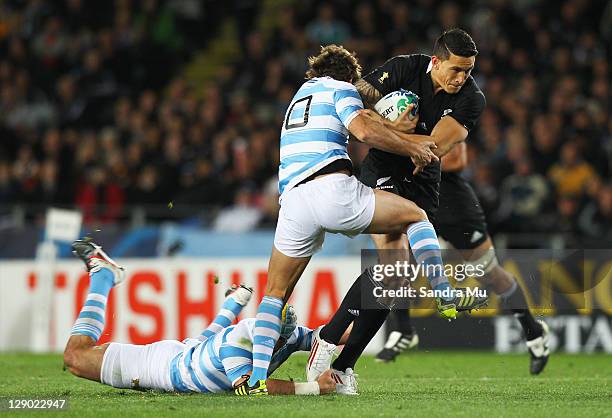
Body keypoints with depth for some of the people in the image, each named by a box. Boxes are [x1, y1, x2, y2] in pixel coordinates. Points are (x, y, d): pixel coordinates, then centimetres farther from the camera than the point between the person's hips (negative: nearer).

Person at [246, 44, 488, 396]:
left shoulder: (304, 91, 34)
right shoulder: (340, 89, 12)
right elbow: (364, 130, -6)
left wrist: (403, 136, 35)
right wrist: (413, 149, 5)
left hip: (293, 201, 5)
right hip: (333, 189, -5)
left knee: (276, 293, 13)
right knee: (415, 215, 17)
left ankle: (257, 379, -2)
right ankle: (447, 296, 8)